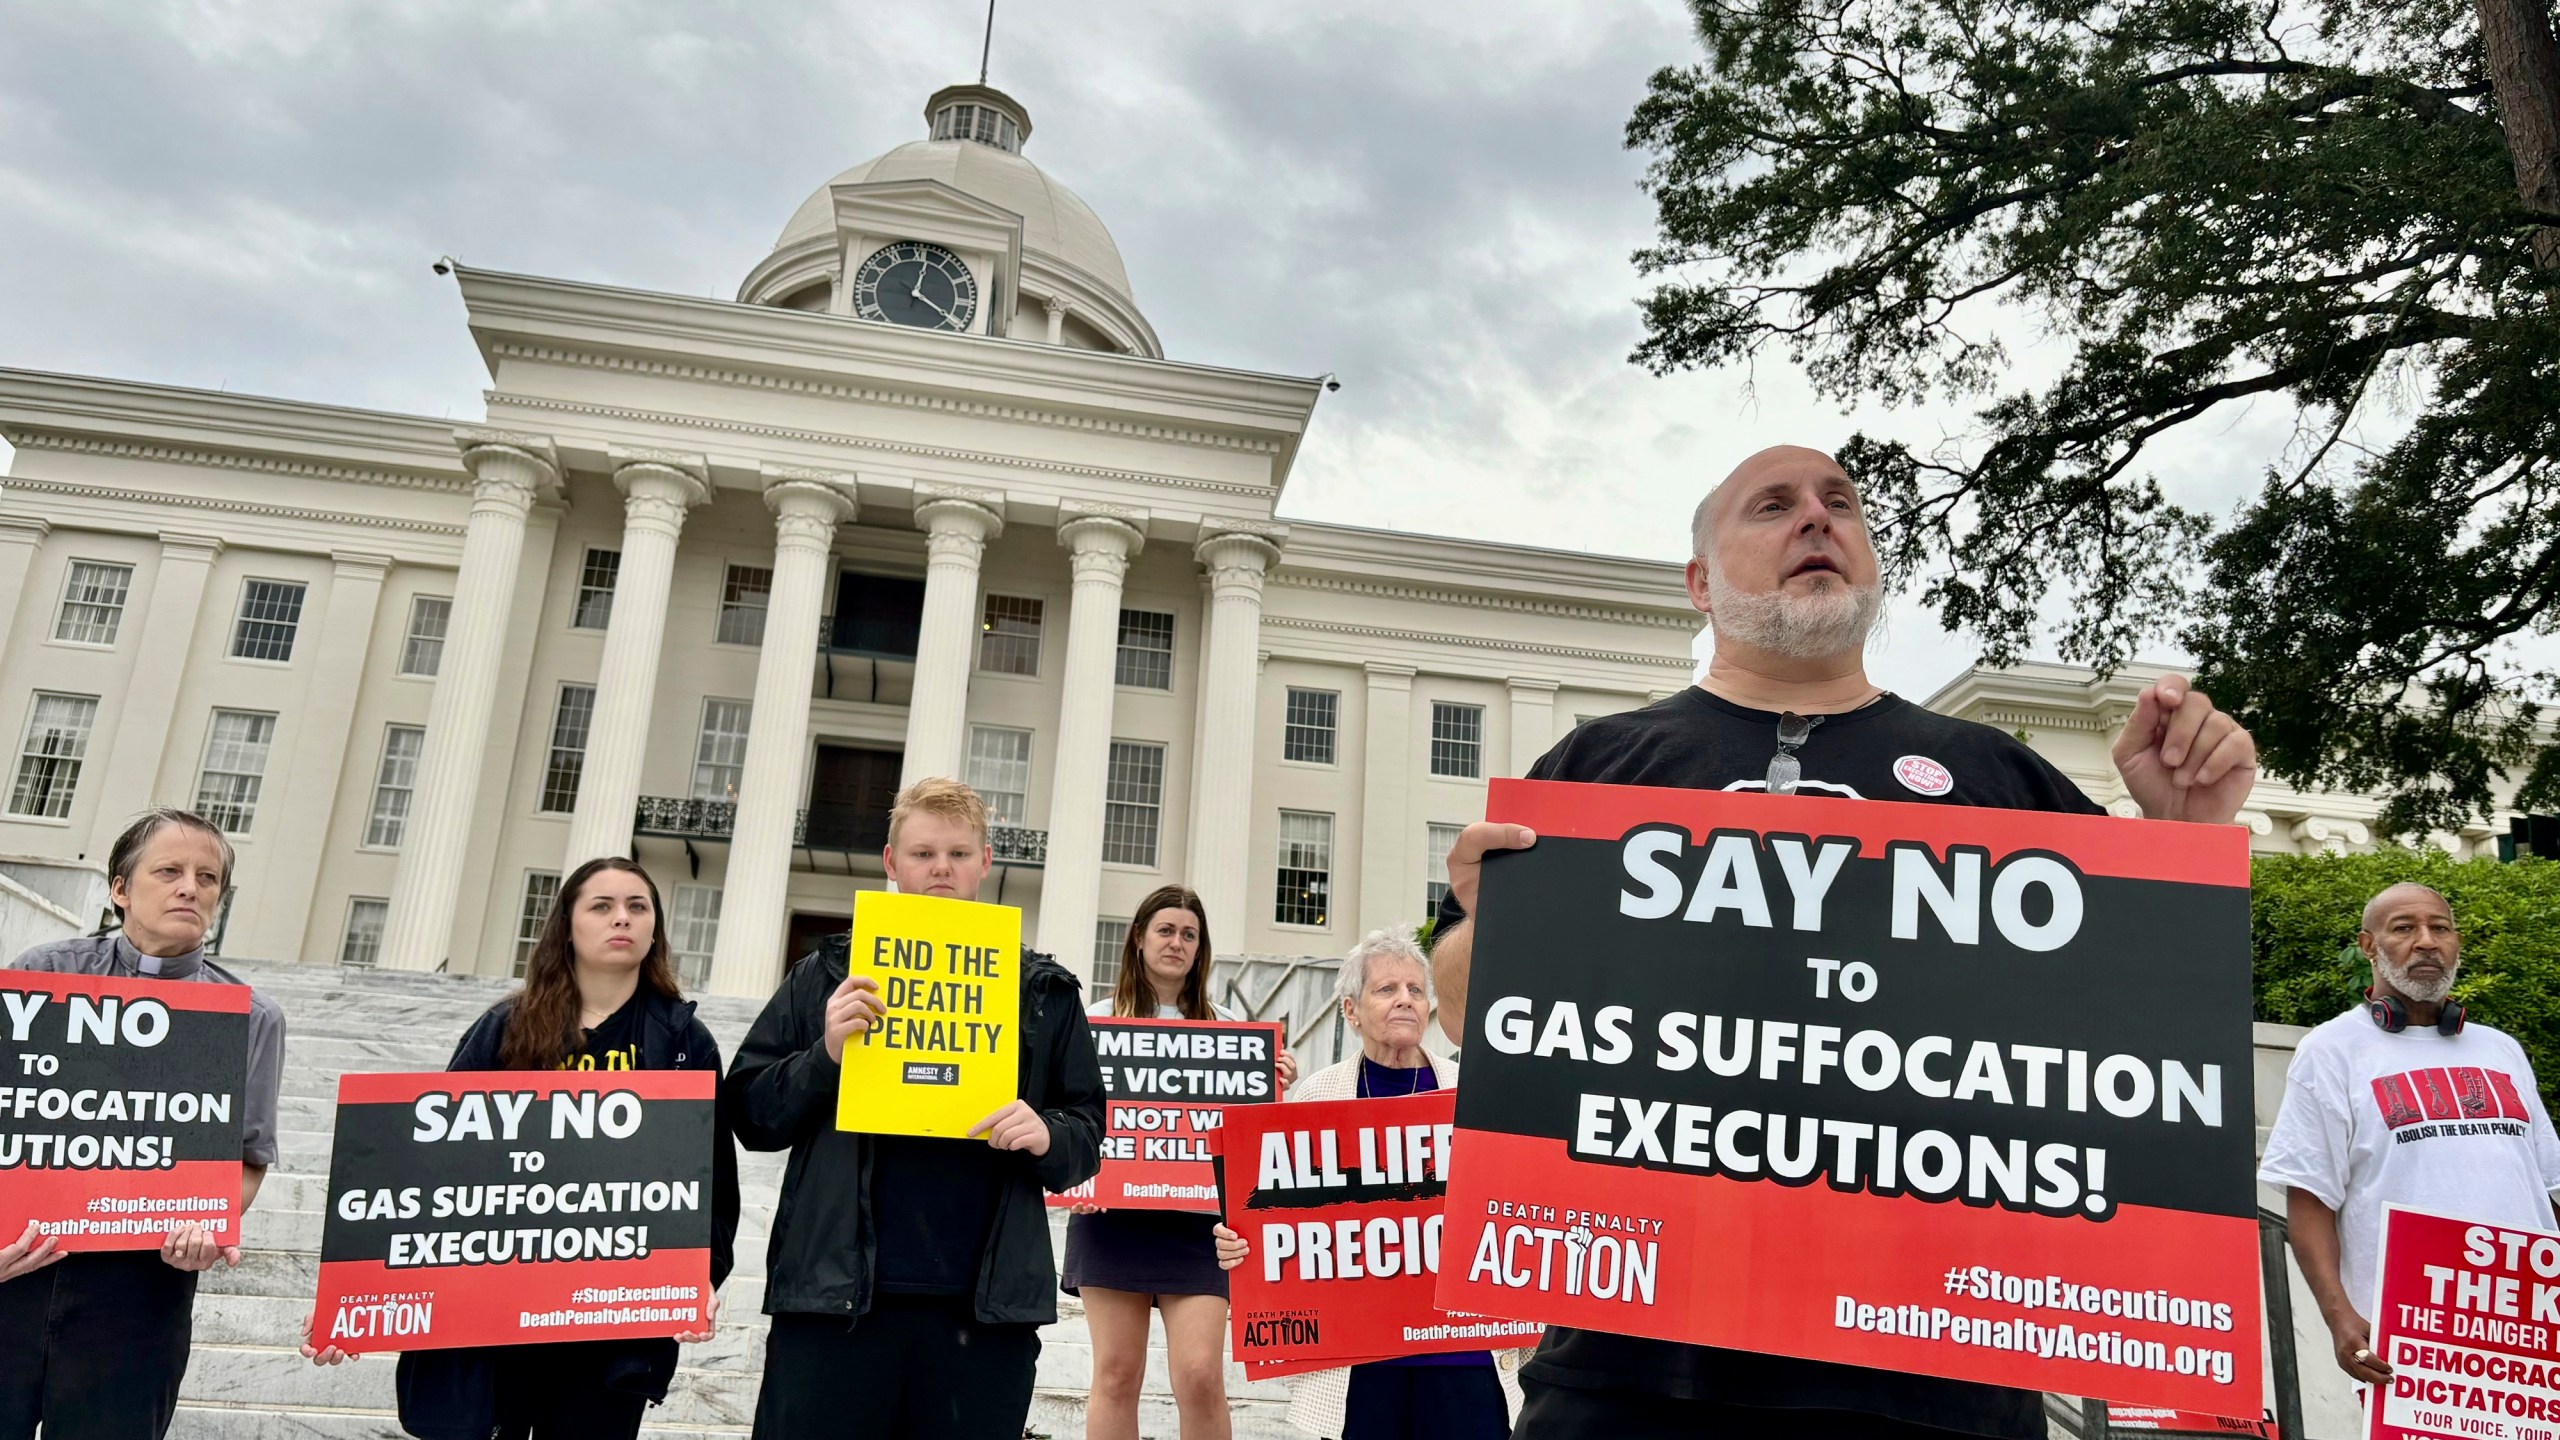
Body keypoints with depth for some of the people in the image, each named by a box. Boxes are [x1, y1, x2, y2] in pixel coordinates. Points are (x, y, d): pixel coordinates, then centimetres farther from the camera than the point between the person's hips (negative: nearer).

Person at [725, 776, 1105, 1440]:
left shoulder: (1044, 991, 10)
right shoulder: (827, 975, 8)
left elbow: (1087, 1141, 12)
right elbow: (749, 1114, 6)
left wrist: (1048, 1136, -11)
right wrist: (825, 1055, -11)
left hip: (985, 1309, 1)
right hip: (834, 1301, 0)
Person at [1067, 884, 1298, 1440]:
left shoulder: (1225, 1025, 10)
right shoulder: (1100, 1019, 7)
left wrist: (1278, 1086, -5)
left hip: (1197, 1214, 1)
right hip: (1113, 1210, 0)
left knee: (1201, 1376, -8)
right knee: (1117, 1374, 3)